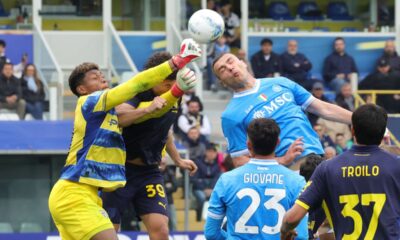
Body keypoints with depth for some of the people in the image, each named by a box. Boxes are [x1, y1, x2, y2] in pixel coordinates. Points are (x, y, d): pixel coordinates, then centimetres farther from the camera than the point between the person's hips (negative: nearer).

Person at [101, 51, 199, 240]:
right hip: (121, 169, -5)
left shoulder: (173, 100, 4)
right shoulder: (136, 94, -18)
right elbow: (118, 117, -41)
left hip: (150, 173, 5)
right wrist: (147, 109, -50)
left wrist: (177, 160, 32)